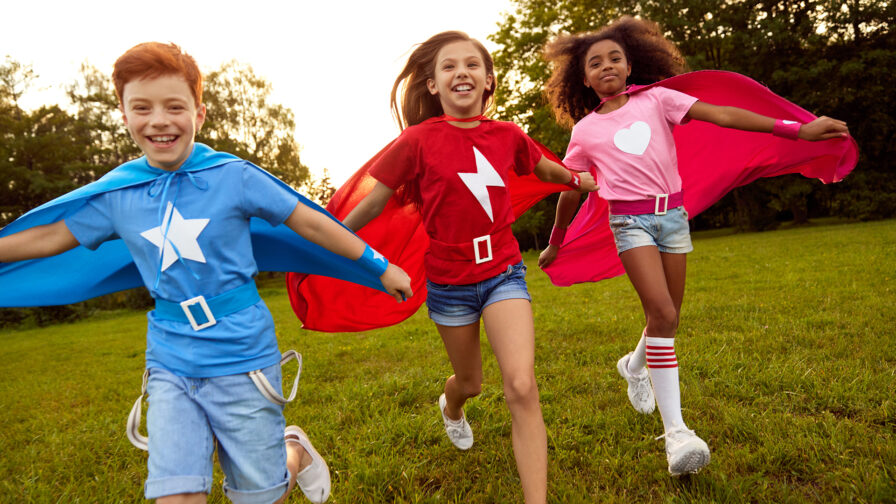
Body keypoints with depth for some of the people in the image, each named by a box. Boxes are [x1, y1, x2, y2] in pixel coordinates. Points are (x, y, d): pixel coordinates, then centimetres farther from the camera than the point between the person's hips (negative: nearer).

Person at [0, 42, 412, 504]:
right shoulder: (115, 195, 0)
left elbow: (311, 224, -5)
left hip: (241, 358, -3)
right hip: (171, 365, 3)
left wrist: (380, 268, -1)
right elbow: (50, 238, 12)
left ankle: (295, 450, 41)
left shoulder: (234, 176, -10)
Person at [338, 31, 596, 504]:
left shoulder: (507, 136, -4)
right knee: (470, 383, 19)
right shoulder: (418, 140, -13)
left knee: (521, 387, -15)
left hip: (504, 272, 1)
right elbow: (372, 204, -5)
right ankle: (451, 407, 58)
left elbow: (546, 168, 19)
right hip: (450, 281, -1)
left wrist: (579, 180, 32)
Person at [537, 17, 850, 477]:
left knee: (666, 317, 9)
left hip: (672, 215, 3)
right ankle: (675, 430, -14)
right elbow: (570, 192, 12)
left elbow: (722, 115, -5)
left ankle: (634, 365, 43)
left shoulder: (656, 99, 4)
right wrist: (555, 244, 18)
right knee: (662, 314, -19)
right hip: (630, 221, -2)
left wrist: (795, 129, -14)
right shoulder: (585, 131, 4)